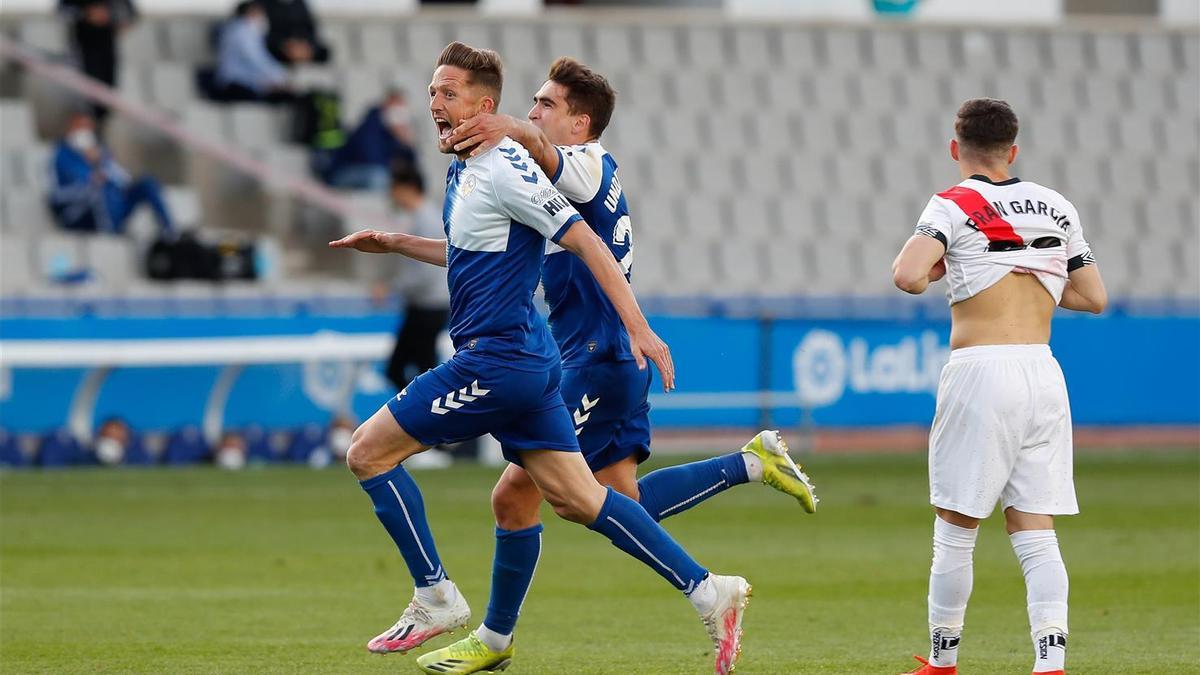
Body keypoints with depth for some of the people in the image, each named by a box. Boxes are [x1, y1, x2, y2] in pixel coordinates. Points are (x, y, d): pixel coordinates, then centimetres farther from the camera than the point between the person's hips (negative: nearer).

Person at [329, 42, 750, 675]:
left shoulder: (505, 168, -15)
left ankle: (435, 597, 2)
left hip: (499, 359, -9)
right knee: (578, 498, 7)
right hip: (528, 362, 9)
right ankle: (706, 591, 5)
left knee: (369, 451, -3)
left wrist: (639, 329, -22)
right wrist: (394, 243, 24)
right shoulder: (464, 171, 15)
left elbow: (585, 241, -18)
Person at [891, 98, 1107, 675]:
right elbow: (1094, 297, 19)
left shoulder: (955, 205, -2)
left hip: (981, 369, -5)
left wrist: (924, 268, 5)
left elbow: (909, 277, -18)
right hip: (1044, 375, 5)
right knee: (1036, 536, 3)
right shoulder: (1057, 208, 14)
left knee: (954, 533, 6)